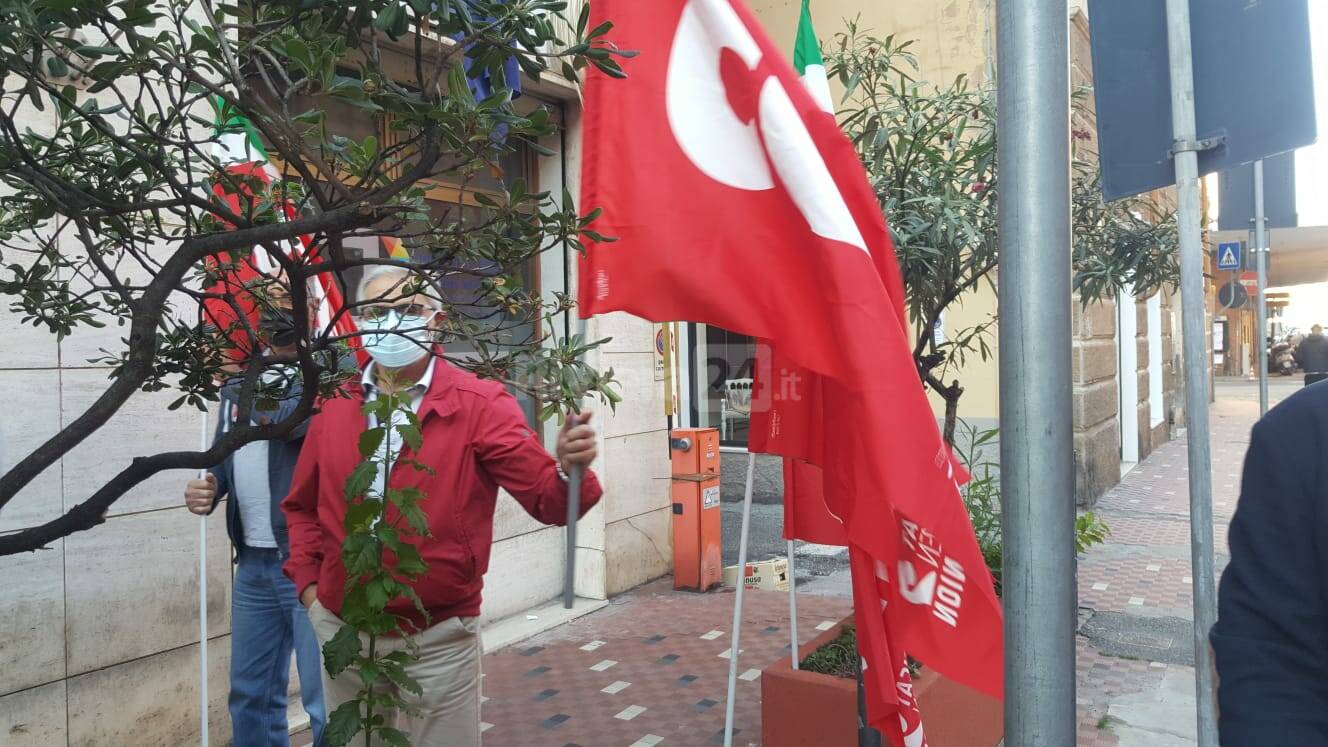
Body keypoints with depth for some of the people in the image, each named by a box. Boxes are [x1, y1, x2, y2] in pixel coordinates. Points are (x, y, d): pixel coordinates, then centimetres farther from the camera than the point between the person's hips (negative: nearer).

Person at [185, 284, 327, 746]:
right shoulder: (239, 383, 14)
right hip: (253, 562, 8)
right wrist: (208, 488, 1)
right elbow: (227, 456, 21)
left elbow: (295, 417, -29)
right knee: (250, 694, 19)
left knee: (326, 700, 2)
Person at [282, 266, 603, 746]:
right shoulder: (334, 404, 1)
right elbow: (302, 506, 14)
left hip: (438, 639, -4)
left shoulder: (479, 405, -11)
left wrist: (569, 470, -39)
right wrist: (308, 583, 4)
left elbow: (547, 500, -18)